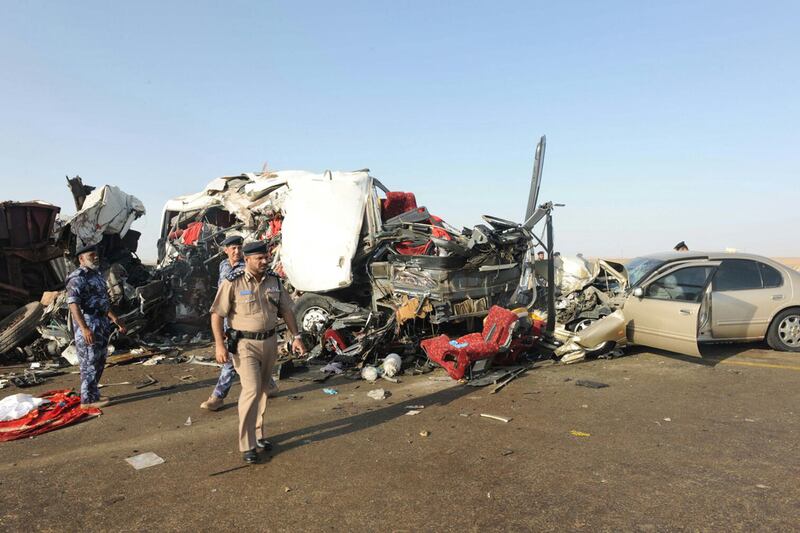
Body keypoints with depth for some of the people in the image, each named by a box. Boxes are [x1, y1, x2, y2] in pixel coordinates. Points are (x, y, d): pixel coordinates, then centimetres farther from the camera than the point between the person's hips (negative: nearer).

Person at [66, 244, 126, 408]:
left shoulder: (97, 275, 16)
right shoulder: (77, 278, -14)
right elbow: (73, 304, -24)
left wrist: (116, 320, 23)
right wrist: (84, 329, -32)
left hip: (101, 324, 10)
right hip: (88, 326, -10)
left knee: (99, 361, 16)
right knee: (90, 363, -3)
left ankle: (94, 394, 28)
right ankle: (87, 399, 5)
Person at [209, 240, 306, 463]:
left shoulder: (274, 281, 4)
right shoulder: (233, 283, -11)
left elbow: (286, 310, 10)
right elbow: (217, 314, -9)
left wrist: (296, 336, 4)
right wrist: (219, 344, -14)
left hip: (269, 342, 5)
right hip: (244, 344, -5)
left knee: (262, 390, 14)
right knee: (251, 390, -11)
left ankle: (258, 433, 30)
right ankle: (247, 445, 0)